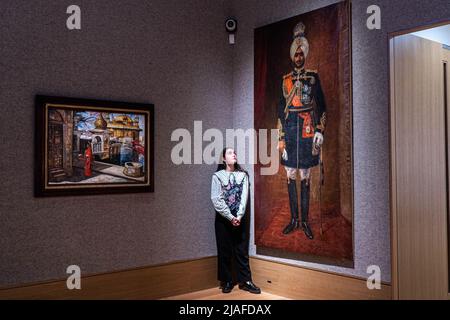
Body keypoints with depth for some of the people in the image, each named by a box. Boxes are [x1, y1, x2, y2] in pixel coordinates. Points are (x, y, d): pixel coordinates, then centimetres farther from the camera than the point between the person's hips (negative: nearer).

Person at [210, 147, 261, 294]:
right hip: (223, 218, -2)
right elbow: (216, 200, -11)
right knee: (224, 251, 5)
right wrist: (230, 217, -15)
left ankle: (245, 281, 13)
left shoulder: (243, 175, 5)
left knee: (242, 250, 6)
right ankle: (226, 281, 16)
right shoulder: (217, 176, -3)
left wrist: (239, 216, -15)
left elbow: (244, 197, -4)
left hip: (239, 218, 2)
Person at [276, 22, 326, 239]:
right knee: (290, 176, 6)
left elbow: (321, 106, 2)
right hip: (289, 129, 3)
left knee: (305, 177, 2)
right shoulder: (286, 80, 10)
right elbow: (280, 109, 10)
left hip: (307, 130, -3)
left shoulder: (313, 77, 4)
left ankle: (305, 221, 10)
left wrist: (319, 131, -8)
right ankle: (294, 219, 17)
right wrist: (280, 138, 4)